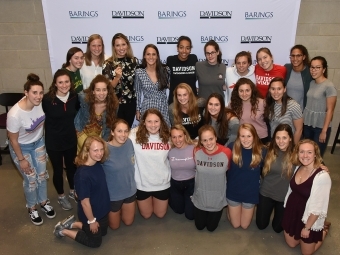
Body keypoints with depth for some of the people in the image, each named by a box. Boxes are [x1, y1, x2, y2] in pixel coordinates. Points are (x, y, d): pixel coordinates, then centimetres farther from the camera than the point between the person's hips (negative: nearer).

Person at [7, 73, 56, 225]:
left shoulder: (40, 102, -22)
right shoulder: (15, 114, -36)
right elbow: (13, 140, -21)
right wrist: (21, 159, -12)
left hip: (38, 143, 5)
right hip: (21, 148, -4)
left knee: (42, 175, 16)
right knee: (31, 180, 7)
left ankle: (43, 202, 41)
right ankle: (31, 208, 34)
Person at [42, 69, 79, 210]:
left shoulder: (74, 96, -10)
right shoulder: (47, 99, -22)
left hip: (71, 139, 4)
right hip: (53, 142, -3)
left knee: (72, 166, 21)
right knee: (58, 170, 14)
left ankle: (72, 191, 45)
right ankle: (61, 196, 37)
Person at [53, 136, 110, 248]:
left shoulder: (97, 165, -11)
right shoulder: (83, 175, -35)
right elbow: (85, 202, -25)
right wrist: (91, 221, -15)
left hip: (102, 210, 7)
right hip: (91, 214, -7)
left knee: (102, 232, 28)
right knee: (95, 242, 16)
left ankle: (73, 223, 35)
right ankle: (63, 231, 27)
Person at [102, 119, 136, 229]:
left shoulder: (129, 143, -14)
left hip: (130, 190, 4)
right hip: (113, 194, -4)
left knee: (128, 222, 25)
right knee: (114, 226, 21)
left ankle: (121, 210, 51)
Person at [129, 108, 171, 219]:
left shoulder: (167, 136, -9)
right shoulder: (135, 135, -19)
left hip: (162, 183, 2)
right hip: (142, 184, -2)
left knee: (160, 214, 21)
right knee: (146, 215, 20)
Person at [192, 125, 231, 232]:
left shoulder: (226, 152, -24)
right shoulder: (196, 151, -19)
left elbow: (228, 170, -3)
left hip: (217, 198, -1)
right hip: (200, 198, 1)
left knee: (211, 227, 19)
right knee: (199, 226, 20)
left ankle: (214, 214, 48)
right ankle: (204, 214, 50)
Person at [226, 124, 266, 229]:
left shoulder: (261, 151, -17)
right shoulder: (232, 147, -20)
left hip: (251, 193, 0)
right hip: (233, 191, 0)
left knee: (244, 225, 19)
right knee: (235, 225, 17)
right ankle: (229, 210, 46)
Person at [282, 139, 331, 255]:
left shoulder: (322, 176, -29)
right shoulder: (298, 168, -7)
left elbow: (318, 207, -23)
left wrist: (307, 227, -15)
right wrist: (286, 208, 13)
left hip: (309, 219, -6)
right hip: (291, 212, 6)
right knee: (291, 244, 23)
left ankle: (324, 229, 37)